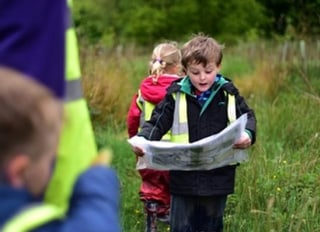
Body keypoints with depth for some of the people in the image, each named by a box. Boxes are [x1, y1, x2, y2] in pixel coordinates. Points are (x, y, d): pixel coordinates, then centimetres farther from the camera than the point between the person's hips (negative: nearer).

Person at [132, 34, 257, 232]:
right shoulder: (176, 95, -2)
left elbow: (248, 117, 4)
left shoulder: (228, 94, 0)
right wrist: (142, 139, -21)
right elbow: (157, 123, -1)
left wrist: (247, 134, -18)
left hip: (218, 178, 1)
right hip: (183, 177, 0)